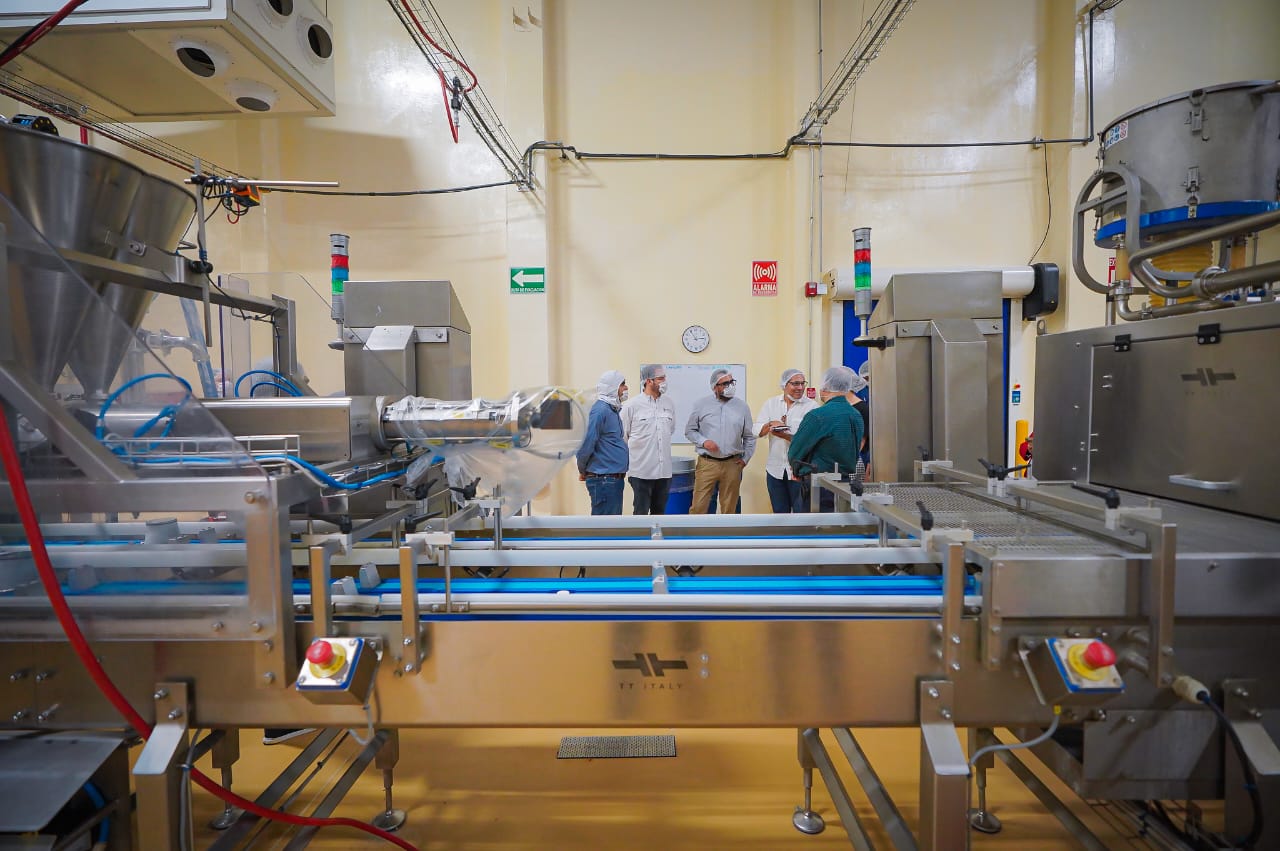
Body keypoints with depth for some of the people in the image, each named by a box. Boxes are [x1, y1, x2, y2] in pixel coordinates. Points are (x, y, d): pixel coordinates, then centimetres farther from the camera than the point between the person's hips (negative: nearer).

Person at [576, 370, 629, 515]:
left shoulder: (612, 409, 14)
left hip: (615, 478, 9)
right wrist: (582, 471, -5)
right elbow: (586, 443, -18)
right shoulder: (600, 410, -16)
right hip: (603, 479, -9)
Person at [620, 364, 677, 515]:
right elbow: (622, 436, -2)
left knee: (659, 511, 14)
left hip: (664, 469, 4)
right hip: (641, 470, -4)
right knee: (641, 511, 4)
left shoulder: (670, 404, 6)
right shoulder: (632, 405, -8)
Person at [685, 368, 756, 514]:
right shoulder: (702, 404, 1)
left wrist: (745, 458, 6)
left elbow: (749, 437, 12)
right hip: (707, 463, -2)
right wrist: (703, 442, -10)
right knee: (698, 506, -3)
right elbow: (690, 430, 6)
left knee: (729, 508, 10)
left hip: (732, 464, 2)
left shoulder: (742, 406, 6)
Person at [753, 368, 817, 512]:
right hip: (775, 468, 4)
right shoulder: (771, 404, 7)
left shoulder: (811, 406, -6)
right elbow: (757, 430, 0)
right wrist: (770, 424, -19)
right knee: (779, 512, 16)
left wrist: (785, 436, -28)